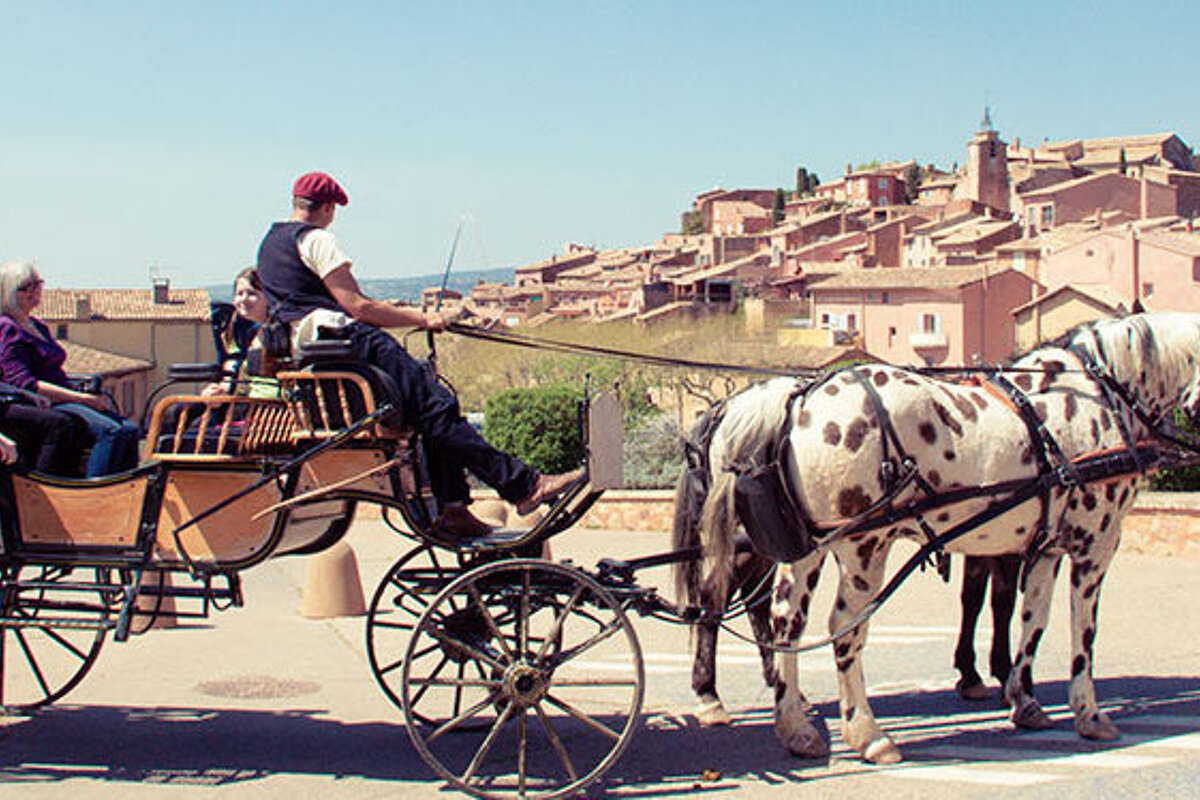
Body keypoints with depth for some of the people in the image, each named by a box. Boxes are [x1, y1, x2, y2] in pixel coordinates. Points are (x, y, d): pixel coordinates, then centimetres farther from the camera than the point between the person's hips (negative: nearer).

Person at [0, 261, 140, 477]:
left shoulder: (38, 326, 23)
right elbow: (24, 384, -17)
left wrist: (89, 396, 7)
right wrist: (82, 398, -20)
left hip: (64, 400, 9)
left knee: (129, 430, -8)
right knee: (111, 431, -28)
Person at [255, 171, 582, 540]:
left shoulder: (270, 241, 24)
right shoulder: (316, 239, -5)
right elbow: (357, 306, -12)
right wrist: (420, 318, -4)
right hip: (340, 337, -10)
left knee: (430, 402, 7)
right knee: (434, 403, -16)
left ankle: (452, 509, -2)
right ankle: (523, 484, -23)